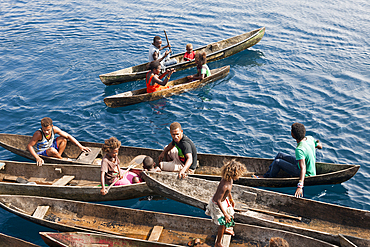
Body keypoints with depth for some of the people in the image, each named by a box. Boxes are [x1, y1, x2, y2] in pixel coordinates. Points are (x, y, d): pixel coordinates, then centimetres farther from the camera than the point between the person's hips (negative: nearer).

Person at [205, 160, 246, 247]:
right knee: (223, 222, 4)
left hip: (224, 200, 9)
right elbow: (218, 201, -35)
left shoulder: (230, 179, -12)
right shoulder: (224, 186, -40)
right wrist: (225, 214, -29)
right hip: (217, 204, -9)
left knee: (230, 216, 29)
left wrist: (231, 199, 24)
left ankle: (225, 230, 60)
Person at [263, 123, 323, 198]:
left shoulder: (299, 149, -35)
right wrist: (317, 142, 30)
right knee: (280, 155, 11)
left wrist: (300, 186, -49)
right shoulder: (310, 138, -12)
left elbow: (303, 168, -42)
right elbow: (320, 146, 7)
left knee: (277, 162, -7)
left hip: (306, 174, -9)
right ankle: (266, 175, 25)